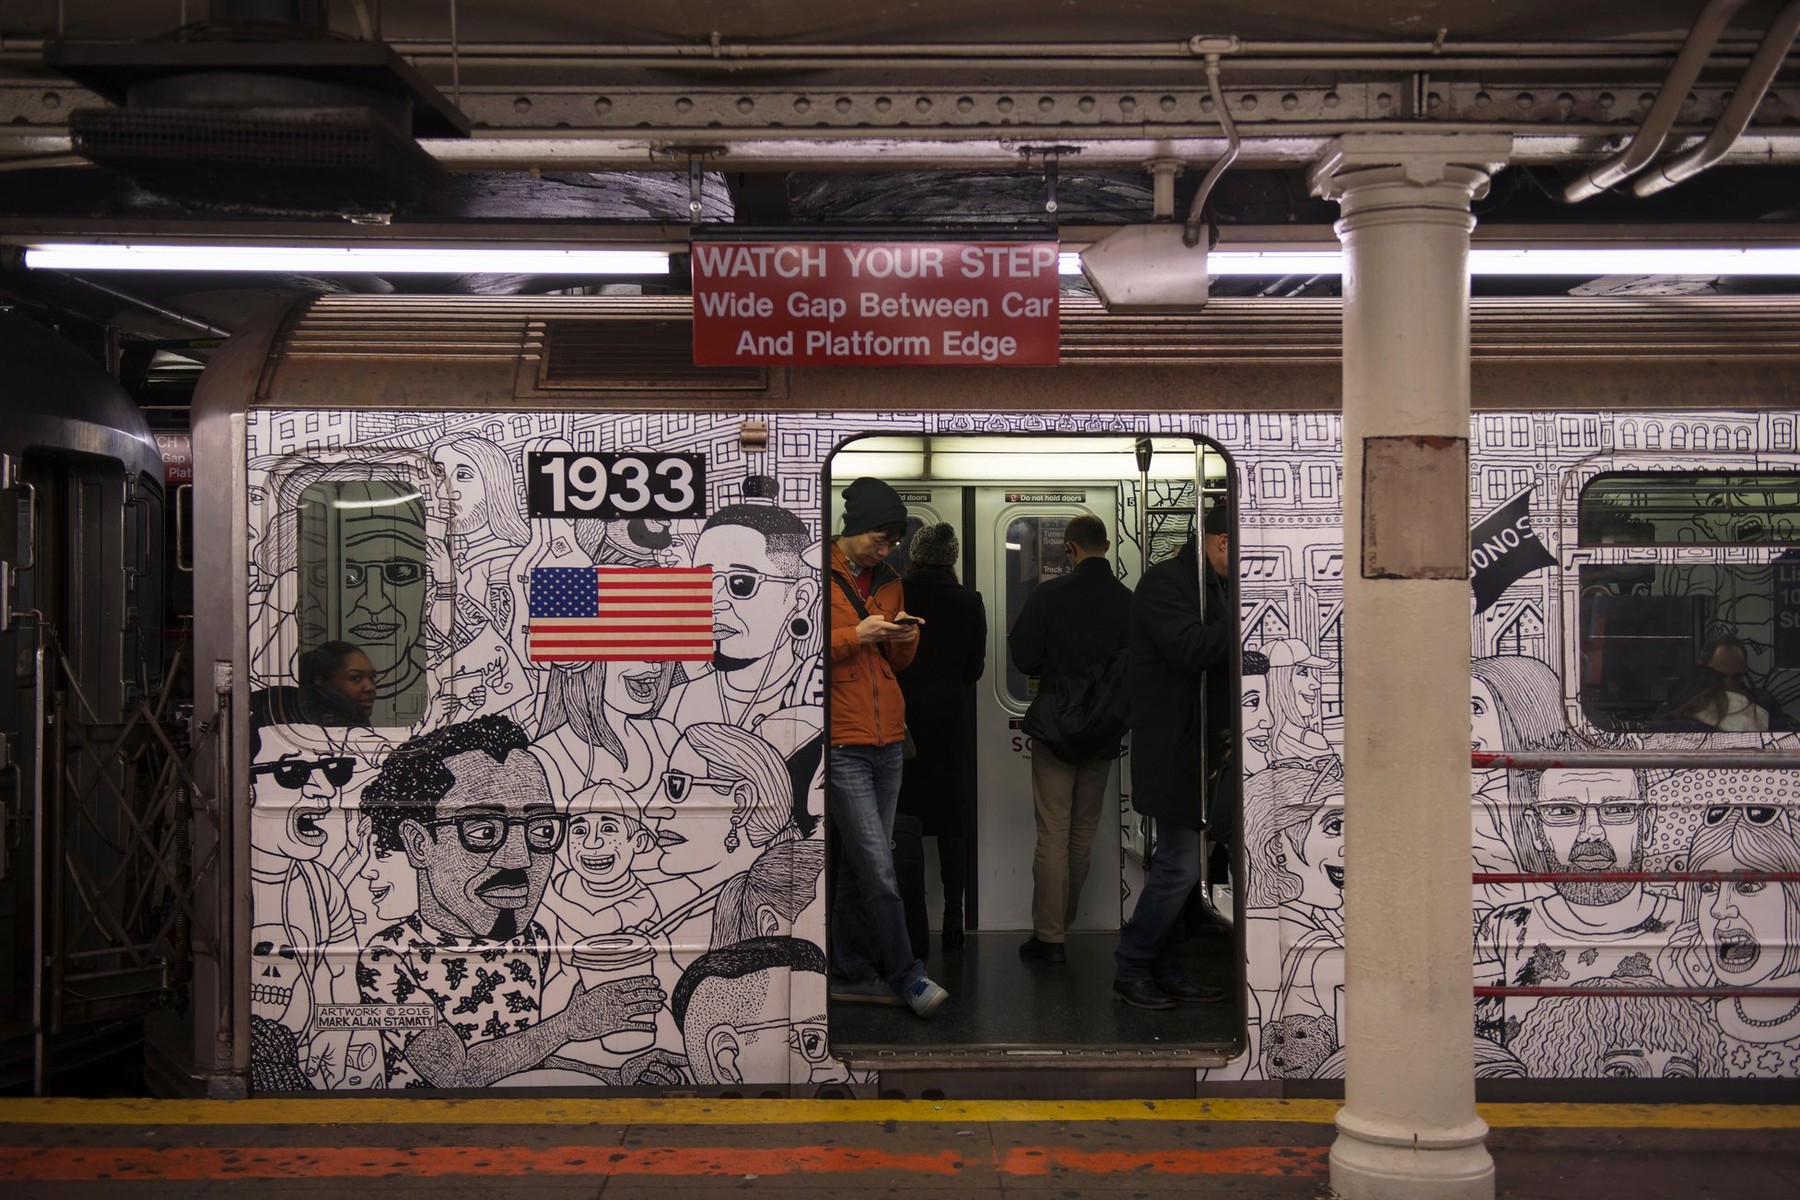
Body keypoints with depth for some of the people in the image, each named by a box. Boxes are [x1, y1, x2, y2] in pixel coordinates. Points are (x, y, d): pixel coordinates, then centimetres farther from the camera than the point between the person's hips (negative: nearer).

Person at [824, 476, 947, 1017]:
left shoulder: (888, 582, 17)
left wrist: (905, 639, 1)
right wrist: (856, 635, -16)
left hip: (887, 741, 7)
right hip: (843, 743, -7)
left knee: (860, 866, 11)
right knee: (878, 869, -9)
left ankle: (852, 975, 18)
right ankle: (906, 976, 0)